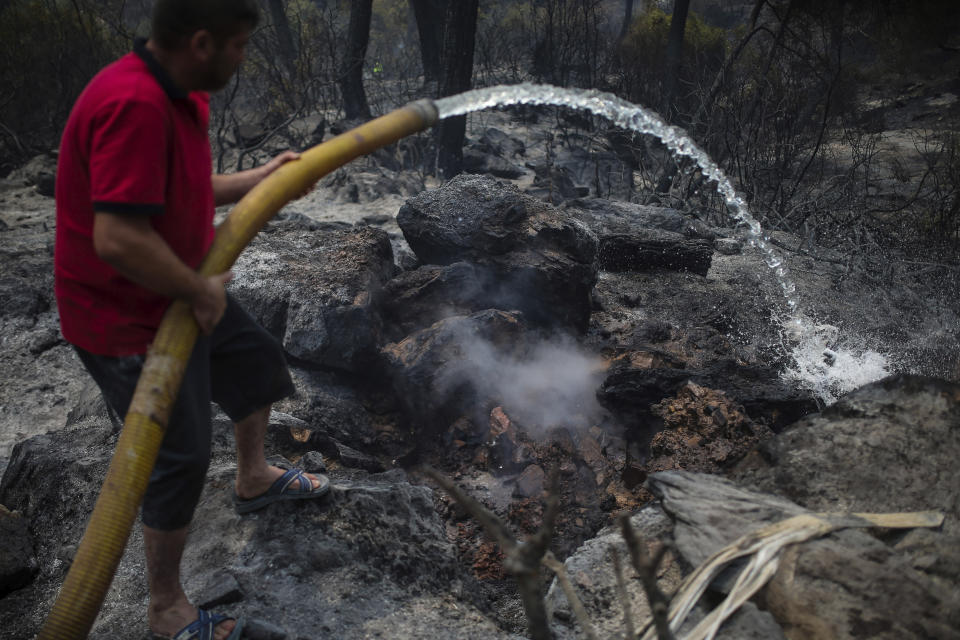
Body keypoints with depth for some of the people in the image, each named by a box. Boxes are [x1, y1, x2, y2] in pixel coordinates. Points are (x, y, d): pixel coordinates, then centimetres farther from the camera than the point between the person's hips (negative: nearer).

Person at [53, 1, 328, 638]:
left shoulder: (176, 97, 2)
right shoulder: (134, 105, -31)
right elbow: (119, 238, -36)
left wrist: (260, 178, 17)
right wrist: (202, 292, -22)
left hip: (181, 294, 10)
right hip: (129, 322, -10)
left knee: (257, 362, 26)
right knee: (181, 459, 0)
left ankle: (254, 479, 52)